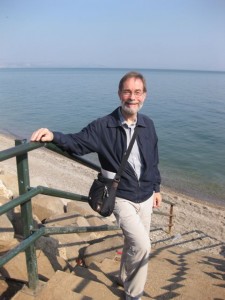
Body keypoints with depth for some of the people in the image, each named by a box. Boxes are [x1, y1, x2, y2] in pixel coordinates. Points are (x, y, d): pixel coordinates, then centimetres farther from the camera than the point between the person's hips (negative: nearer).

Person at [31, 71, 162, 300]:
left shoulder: (148, 124, 0)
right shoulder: (103, 126, -15)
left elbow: (153, 160, 9)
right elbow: (78, 143, -12)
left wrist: (156, 188, 15)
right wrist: (54, 136, -32)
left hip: (146, 197, 5)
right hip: (122, 197, -5)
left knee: (134, 243, 19)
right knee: (142, 245, -15)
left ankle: (125, 279, 49)